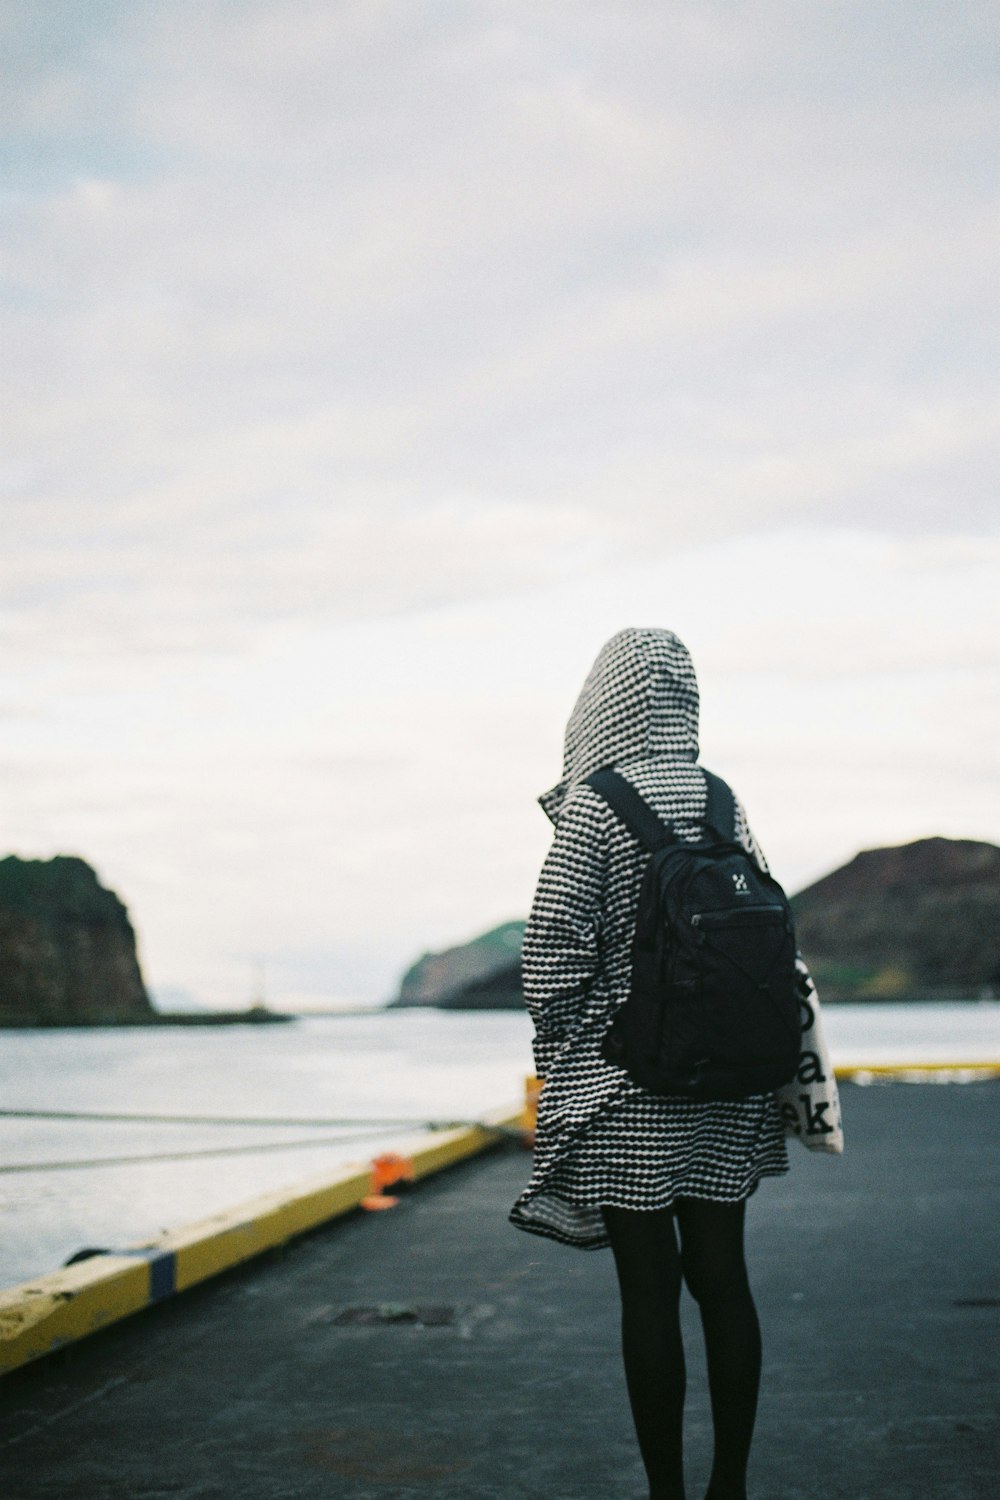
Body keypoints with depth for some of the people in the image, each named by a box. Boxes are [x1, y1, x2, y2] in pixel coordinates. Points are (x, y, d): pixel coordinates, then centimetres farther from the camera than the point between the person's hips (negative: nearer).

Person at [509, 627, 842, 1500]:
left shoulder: (593, 806, -11)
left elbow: (555, 947, -12)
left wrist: (557, 1064, -2)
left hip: (627, 1078, -5)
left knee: (648, 1289, 1)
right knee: (722, 1276, 10)